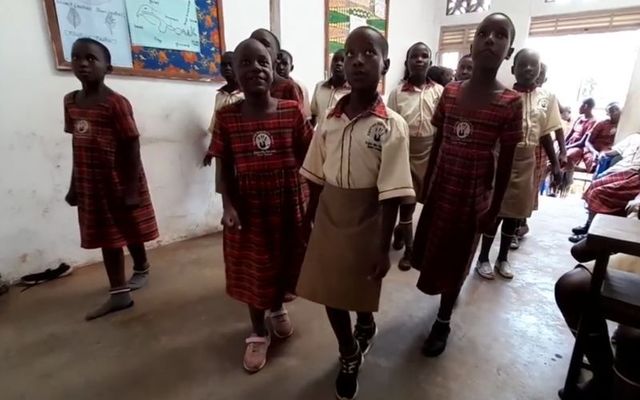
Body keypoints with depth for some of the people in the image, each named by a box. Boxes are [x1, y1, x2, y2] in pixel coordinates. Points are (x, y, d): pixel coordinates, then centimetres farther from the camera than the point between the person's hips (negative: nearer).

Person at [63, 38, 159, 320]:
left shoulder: (117, 103, -14)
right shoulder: (70, 101, 8)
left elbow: (132, 148, -15)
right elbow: (79, 148, 12)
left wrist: (132, 189, -18)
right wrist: (74, 185, 13)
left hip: (120, 179, -6)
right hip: (91, 182, 7)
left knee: (130, 231, 10)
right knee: (106, 237, 10)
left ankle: (141, 269, 37)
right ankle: (119, 294, 23)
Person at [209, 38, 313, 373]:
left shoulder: (292, 111, -6)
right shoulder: (226, 116, -6)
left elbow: (306, 160, 0)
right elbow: (223, 167, -1)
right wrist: (228, 205, -11)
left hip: (288, 205, 1)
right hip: (249, 208, 0)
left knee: (284, 263, 18)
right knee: (252, 272, 13)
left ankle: (278, 308, 50)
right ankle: (258, 333, 36)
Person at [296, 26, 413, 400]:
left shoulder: (392, 126, -14)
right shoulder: (329, 120, -1)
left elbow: (391, 196, -14)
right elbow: (317, 181, 5)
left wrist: (384, 248, -12)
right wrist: (310, 223, 8)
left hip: (366, 224, -4)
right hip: (328, 221, 4)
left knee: (361, 292, 16)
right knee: (329, 292, 14)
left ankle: (366, 326, 54)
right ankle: (349, 357, 43)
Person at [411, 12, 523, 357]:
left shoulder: (511, 103, -8)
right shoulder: (449, 93, 1)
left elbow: (505, 161, -5)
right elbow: (437, 144, 5)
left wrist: (495, 206, -4)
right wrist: (426, 184, 7)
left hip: (474, 194, -3)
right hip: (441, 187, 4)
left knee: (456, 258, 9)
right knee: (432, 250, 16)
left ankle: (442, 322, 29)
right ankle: (450, 292, 46)